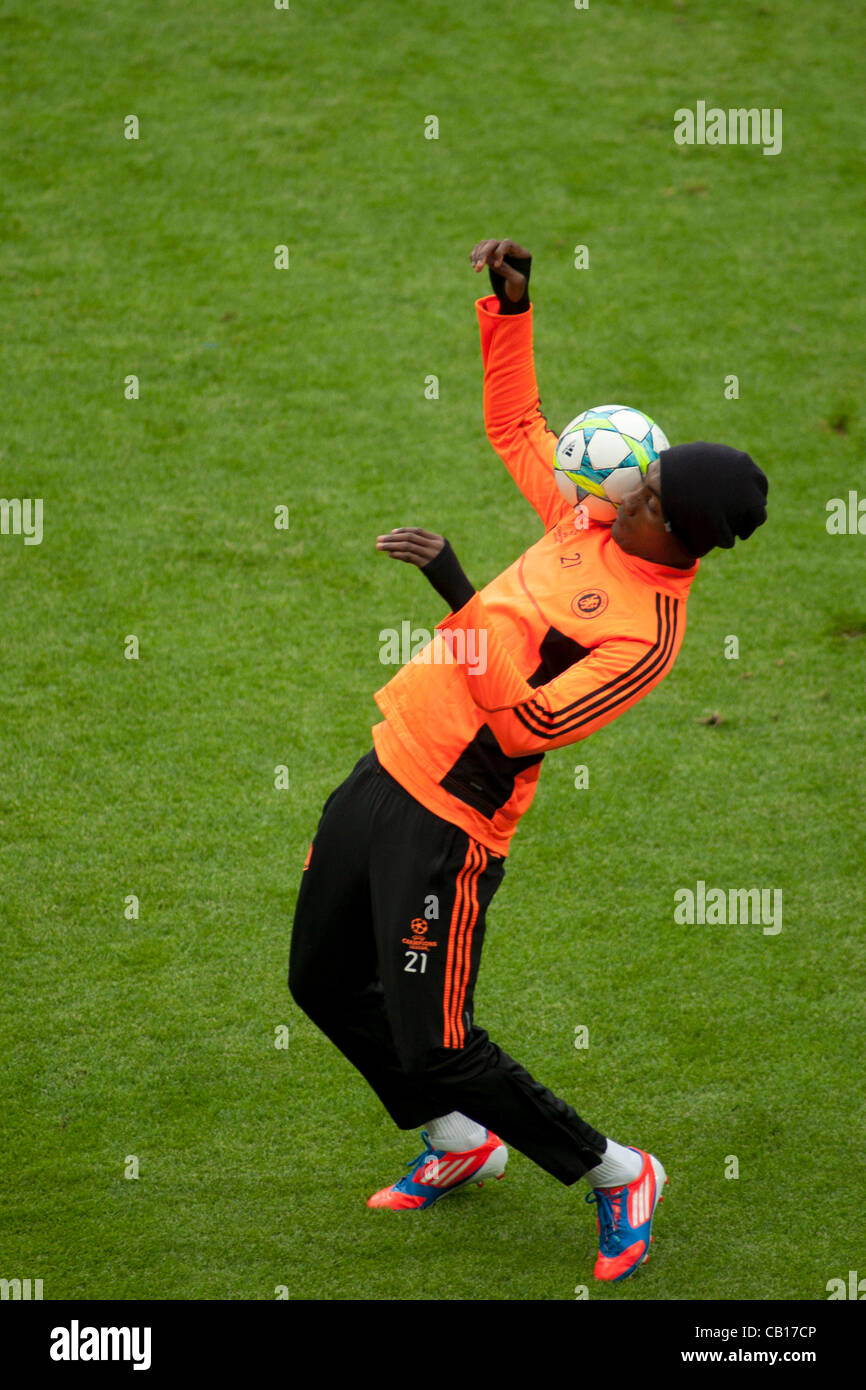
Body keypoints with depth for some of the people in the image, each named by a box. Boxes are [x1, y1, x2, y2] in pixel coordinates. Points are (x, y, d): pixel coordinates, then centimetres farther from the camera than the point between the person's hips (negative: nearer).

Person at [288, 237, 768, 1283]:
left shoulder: (650, 629, -20)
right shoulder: (592, 520, 4)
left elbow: (523, 722, -26)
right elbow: (515, 424, 19)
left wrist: (454, 588, -27)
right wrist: (512, 305, 6)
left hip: (447, 822, -9)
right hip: (386, 766, 9)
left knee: (433, 1052, -6)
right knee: (323, 982, 19)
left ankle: (616, 1177, 16)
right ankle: (461, 1147, 38)